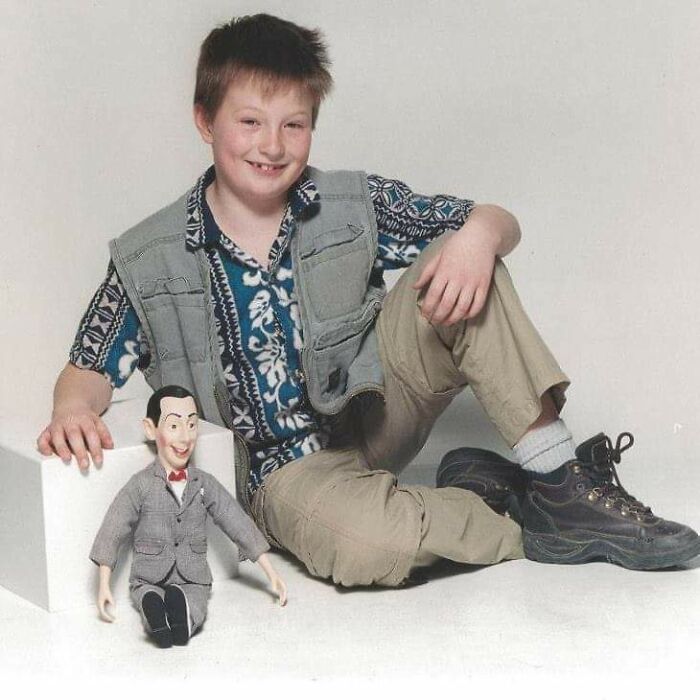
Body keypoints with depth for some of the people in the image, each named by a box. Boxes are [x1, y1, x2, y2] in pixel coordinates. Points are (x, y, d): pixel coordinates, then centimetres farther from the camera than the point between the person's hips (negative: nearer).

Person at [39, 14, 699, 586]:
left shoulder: (353, 207, -3)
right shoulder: (150, 260, -7)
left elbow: (499, 222, 1)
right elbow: (92, 367, 0)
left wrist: (478, 235, -24)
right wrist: (73, 409, -24)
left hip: (374, 417, 3)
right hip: (285, 468, -3)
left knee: (462, 266, -17)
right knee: (368, 544, -38)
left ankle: (558, 478, -18)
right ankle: (531, 525, -11)